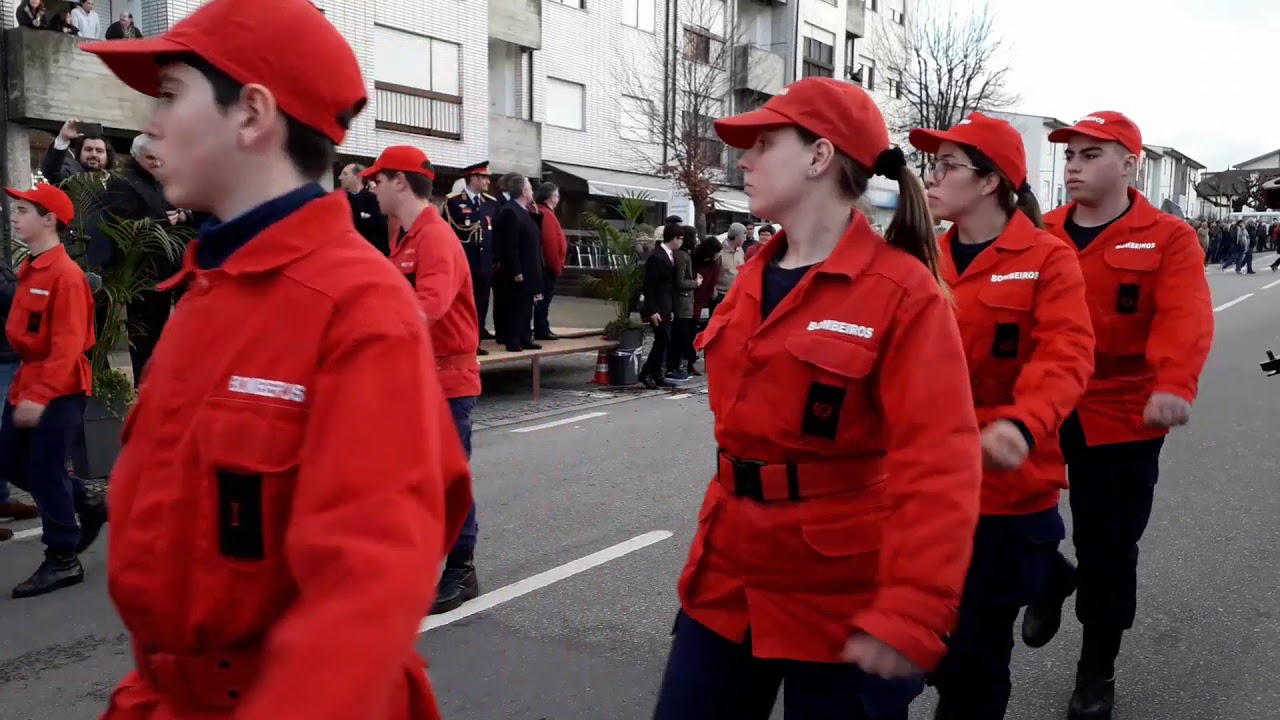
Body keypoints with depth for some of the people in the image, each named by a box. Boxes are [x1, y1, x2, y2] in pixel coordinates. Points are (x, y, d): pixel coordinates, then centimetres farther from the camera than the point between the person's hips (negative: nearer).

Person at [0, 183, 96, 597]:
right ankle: (86, 503, 31)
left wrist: (40, 396, -26)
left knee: (45, 473, -3)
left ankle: (63, 561, 10)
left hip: (59, 390, -9)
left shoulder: (65, 274, -17)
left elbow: (68, 345, -22)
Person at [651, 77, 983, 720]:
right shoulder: (753, 278, 7)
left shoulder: (904, 291, -15)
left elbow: (938, 461, -22)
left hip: (842, 599, -6)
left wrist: (910, 610, -30)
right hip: (727, 576, 6)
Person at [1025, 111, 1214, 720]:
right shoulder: (1043, 236, 6)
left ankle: (1097, 670, 29)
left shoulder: (1168, 238, -5)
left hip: (1120, 416, -3)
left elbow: (1185, 318, -19)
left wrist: (1174, 385, -37)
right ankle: (1047, 580, 39)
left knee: (1107, 550, 8)